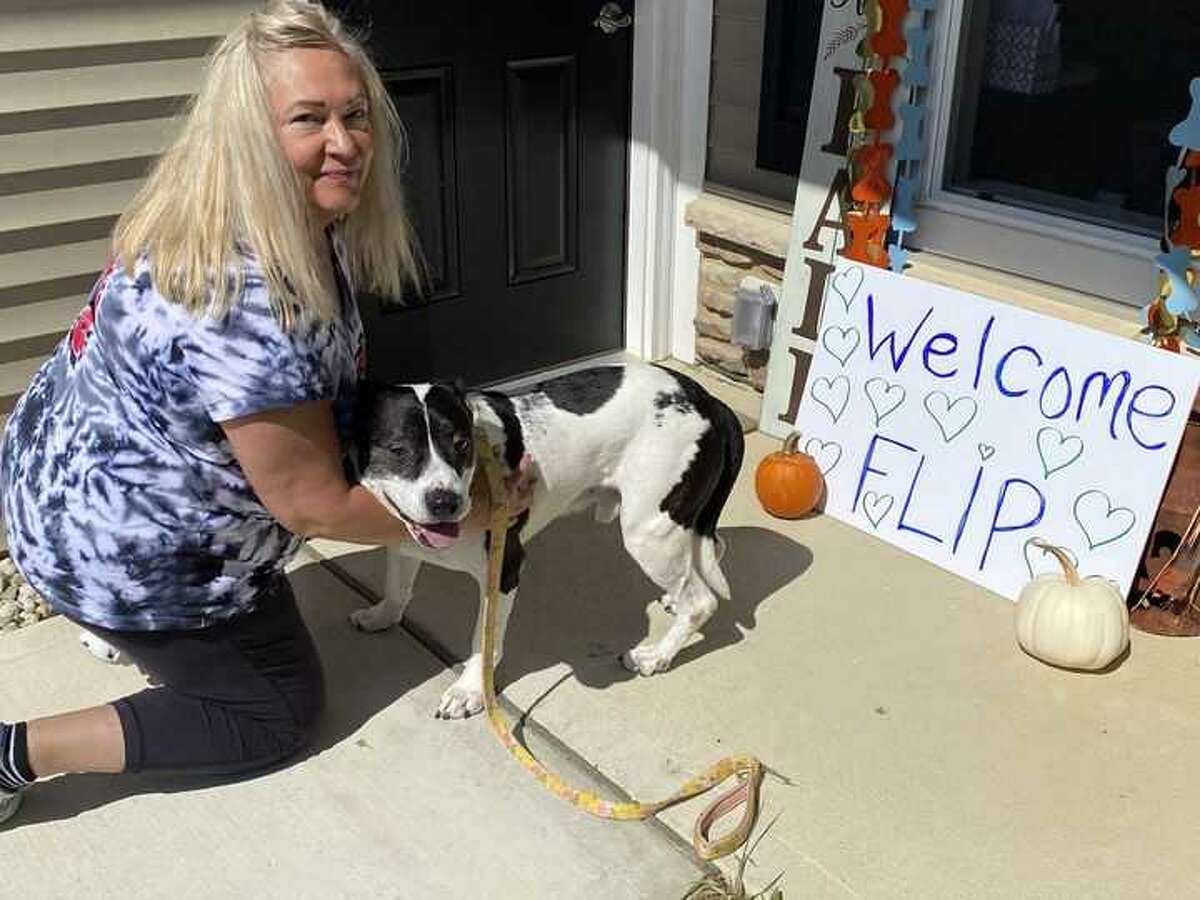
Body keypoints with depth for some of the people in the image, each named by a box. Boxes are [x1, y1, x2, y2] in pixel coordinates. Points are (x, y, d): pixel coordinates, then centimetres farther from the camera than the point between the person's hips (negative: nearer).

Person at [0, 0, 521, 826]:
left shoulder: (277, 221, -6)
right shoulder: (246, 310, -35)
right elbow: (313, 505, -26)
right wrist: (468, 512, -14)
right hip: (124, 548, -9)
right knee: (280, 710, 8)